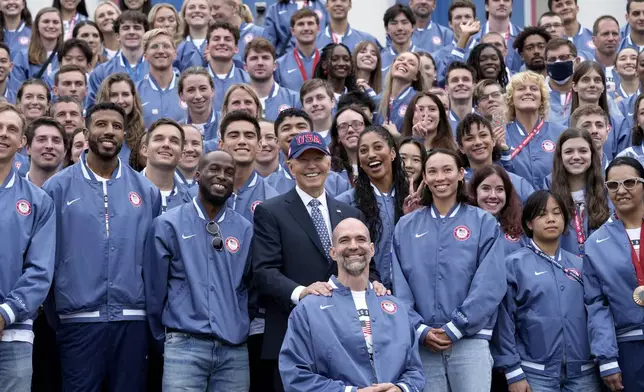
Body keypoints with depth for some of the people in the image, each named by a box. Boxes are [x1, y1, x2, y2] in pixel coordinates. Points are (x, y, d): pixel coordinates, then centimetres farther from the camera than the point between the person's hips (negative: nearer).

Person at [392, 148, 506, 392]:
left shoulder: (484, 223, 3)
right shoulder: (406, 227, 10)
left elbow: (489, 285, -5)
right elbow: (399, 285, 4)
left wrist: (455, 329, -10)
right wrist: (420, 330, -7)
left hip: (470, 339, -2)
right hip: (421, 342, 2)